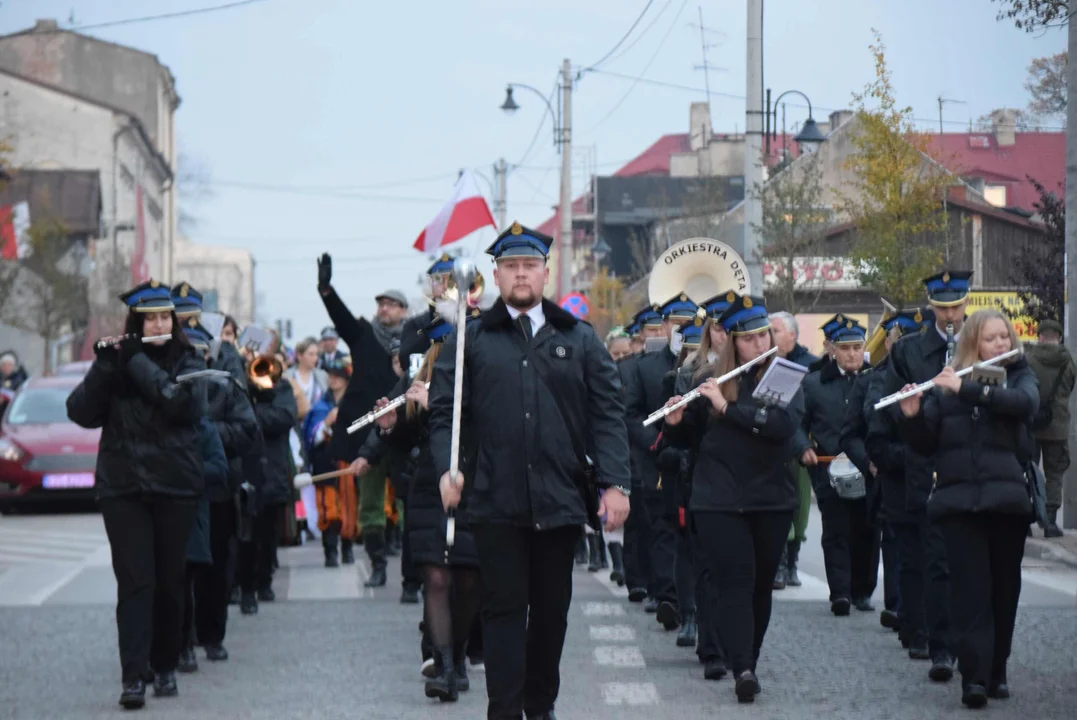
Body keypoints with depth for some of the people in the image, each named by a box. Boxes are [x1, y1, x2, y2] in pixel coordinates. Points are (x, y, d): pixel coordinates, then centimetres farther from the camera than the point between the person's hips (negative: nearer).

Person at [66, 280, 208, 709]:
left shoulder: (187, 363, 3)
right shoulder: (117, 360, 6)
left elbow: (182, 401, -18)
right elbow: (80, 412, -4)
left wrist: (137, 362, -15)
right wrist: (103, 366, -16)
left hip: (175, 487, 0)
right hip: (123, 487, 0)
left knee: (169, 581, 5)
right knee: (135, 580, -8)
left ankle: (165, 668, 19)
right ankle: (133, 676, -13)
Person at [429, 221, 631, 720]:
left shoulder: (579, 339, 10)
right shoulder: (471, 339, 5)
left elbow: (607, 414, 6)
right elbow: (442, 410, 2)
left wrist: (615, 483, -4)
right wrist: (446, 470, -14)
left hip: (560, 500, 2)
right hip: (496, 502, -2)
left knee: (552, 608, 10)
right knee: (504, 606, -3)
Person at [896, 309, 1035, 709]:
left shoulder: (1020, 378, 10)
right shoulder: (946, 384, 9)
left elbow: (1024, 403, -15)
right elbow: (925, 444, 6)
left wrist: (967, 390, -23)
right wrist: (912, 415, -14)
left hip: (1006, 499, 1)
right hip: (959, 500, -1)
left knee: (1003, 589, 6)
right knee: (970, 588, -10)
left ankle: (996, 672, 17)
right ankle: (974, 676, -16)